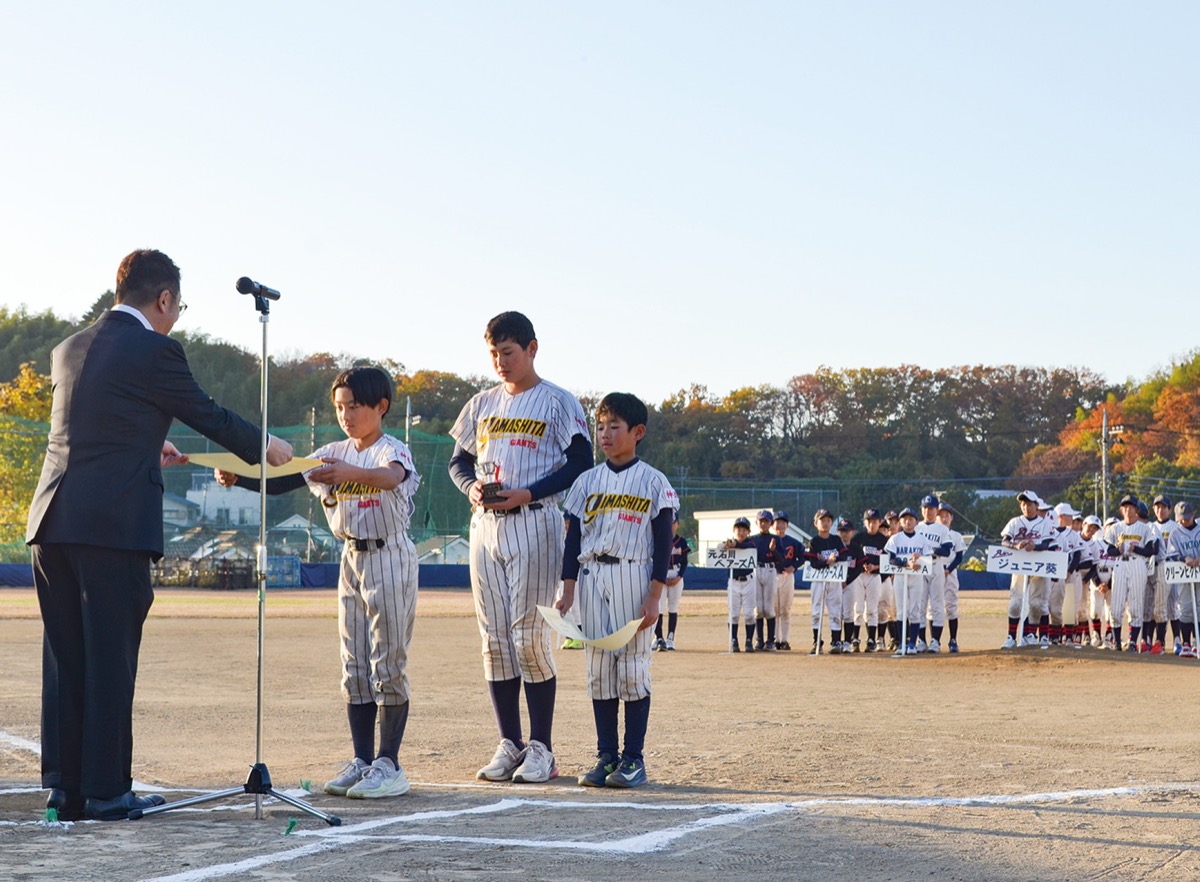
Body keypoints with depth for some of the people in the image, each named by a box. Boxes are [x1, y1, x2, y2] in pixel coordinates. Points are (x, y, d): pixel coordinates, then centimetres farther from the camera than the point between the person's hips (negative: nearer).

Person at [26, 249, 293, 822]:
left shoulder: (68, 350, 16)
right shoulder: (155, 351, -5)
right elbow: (207, 415, 3)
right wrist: (266, 447, 20)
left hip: (52, 521, 7)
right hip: (114, 523, -7)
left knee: (65, 659, 10)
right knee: (110, 659, -1)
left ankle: (64, 788, 13)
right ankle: (106, 791, 2)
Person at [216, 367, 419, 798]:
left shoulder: (394, 450, -11)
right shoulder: (332, 454, 8)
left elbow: (390, 476, -35)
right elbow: (281, 482, -1)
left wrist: (349, 474, -55)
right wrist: (237, 478, -19)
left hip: (391, 557, -7)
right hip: (352, 557, 7)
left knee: (388, 663, -6)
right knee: (354, 666, 7)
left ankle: (389, 764, -3)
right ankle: (361, 760, 13)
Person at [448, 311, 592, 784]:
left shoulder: (558, 403, 0)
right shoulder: (482, 405, 16)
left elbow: (581, 462, -6)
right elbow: (459, 460, 20)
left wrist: (527, 493, -15)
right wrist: (472, 487, -3)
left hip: (535, 523, -5)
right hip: (485, 527, 5)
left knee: (531, 636, -9)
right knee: (495, 638, 4)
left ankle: (541, 748, -3)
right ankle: (509, 744, 10)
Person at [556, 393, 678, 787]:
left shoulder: (653, 482, 0)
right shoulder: (587, 481, 10)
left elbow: (663, 544, -2)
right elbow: (574, 538, 9)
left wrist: (654, 596, -10)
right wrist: (568, 591, 1)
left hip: (634, 577, -4)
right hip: (592, 578, 4)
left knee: (633, 668, -4)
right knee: (599, 668, 3)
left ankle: (634, 758, 1)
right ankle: (606, 756, 8)